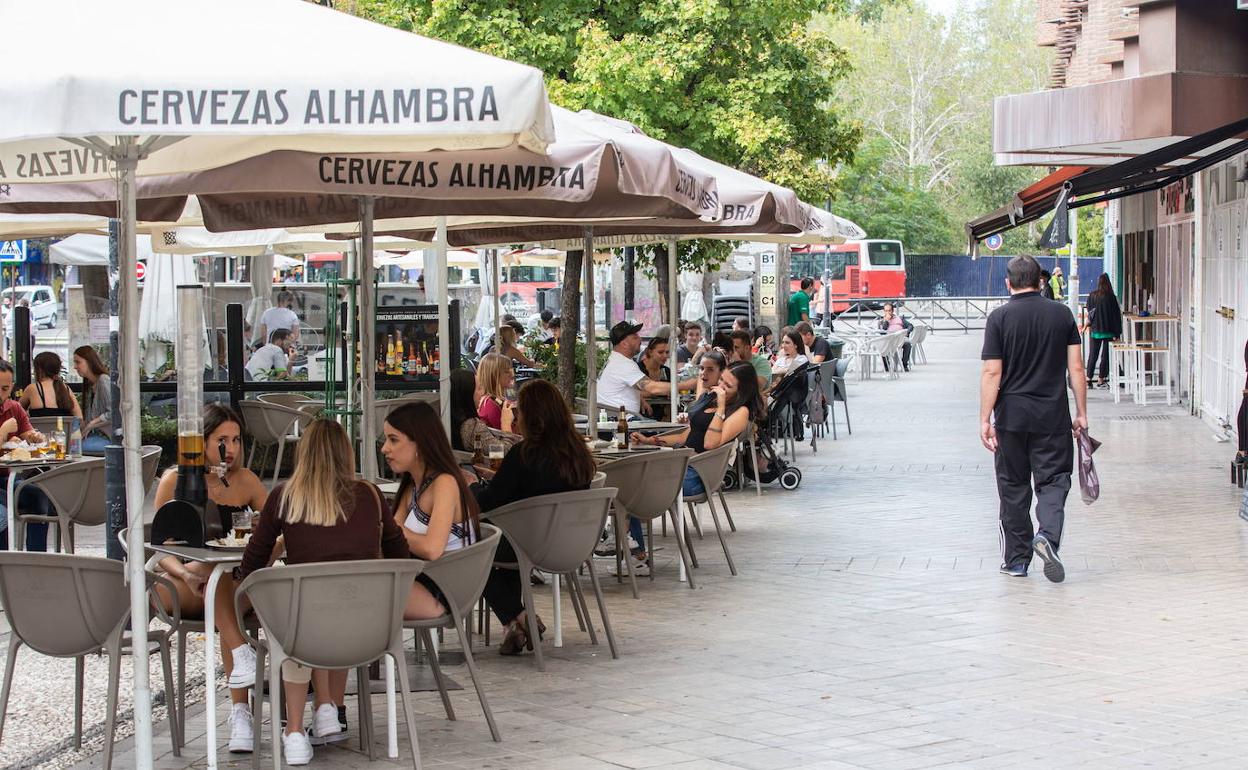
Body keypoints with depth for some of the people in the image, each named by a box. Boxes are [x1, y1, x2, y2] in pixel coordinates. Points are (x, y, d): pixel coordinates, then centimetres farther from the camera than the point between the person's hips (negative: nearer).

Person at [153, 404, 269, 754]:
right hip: (181, 587, -1)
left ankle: (240, 711, -39)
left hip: (235, 585, 1)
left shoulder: (245, 481, 9)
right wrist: (185, 573, -24)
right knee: (219, 572, -35)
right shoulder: (174, 481, 2)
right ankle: (243, 653, -47)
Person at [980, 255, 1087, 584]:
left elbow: (992, 373, -10)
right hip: (1053, 415, 1)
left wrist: (985, 420, -8)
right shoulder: (1062, 314, 1)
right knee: (1053, 480, 6)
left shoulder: (999, 318, -5)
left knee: (1014, 486, 9)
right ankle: (1047, 535, -20)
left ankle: (1016, 559, 15)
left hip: (1011, 416, -1)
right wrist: (1081, 413, 7)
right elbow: (1076, 367, 0)